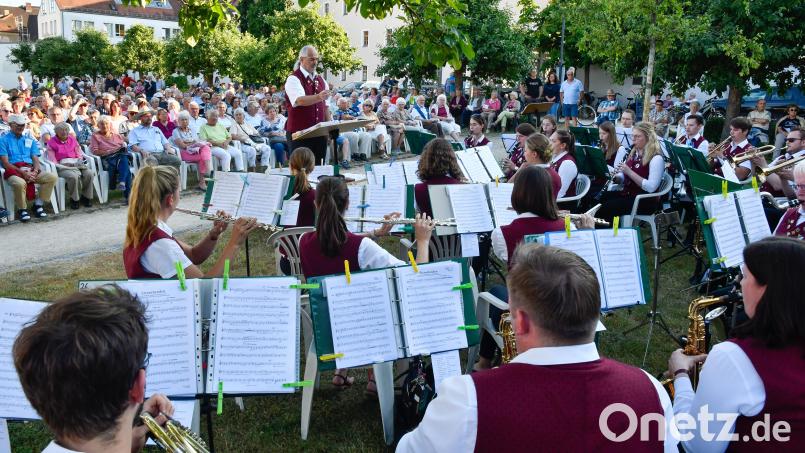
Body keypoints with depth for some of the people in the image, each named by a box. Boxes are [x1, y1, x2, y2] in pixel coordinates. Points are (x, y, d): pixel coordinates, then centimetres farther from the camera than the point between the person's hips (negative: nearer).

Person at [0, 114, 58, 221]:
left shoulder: (30, 140, 24)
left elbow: (35, 159, 14)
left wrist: (35, 172, -9)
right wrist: (22, 172, -15)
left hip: (31, 171, 5)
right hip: (13, 171, -4)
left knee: (52, 177, -22)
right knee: (20, 183, -39)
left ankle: (38, 204, -8)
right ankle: (22, 209, -13)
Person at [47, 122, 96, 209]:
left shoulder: (72, 139, 18)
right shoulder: (51, 143, 5)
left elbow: (79, 153, 20)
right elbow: (52, 160, -1)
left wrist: (81, 159, -3)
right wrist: (62, 165, -16)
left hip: (77, 164, 4)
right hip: (62, 167, -4)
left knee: (89, 173, -27)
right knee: (73, 176, -38)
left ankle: (86, 196, -8)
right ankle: (74, 199, -16)